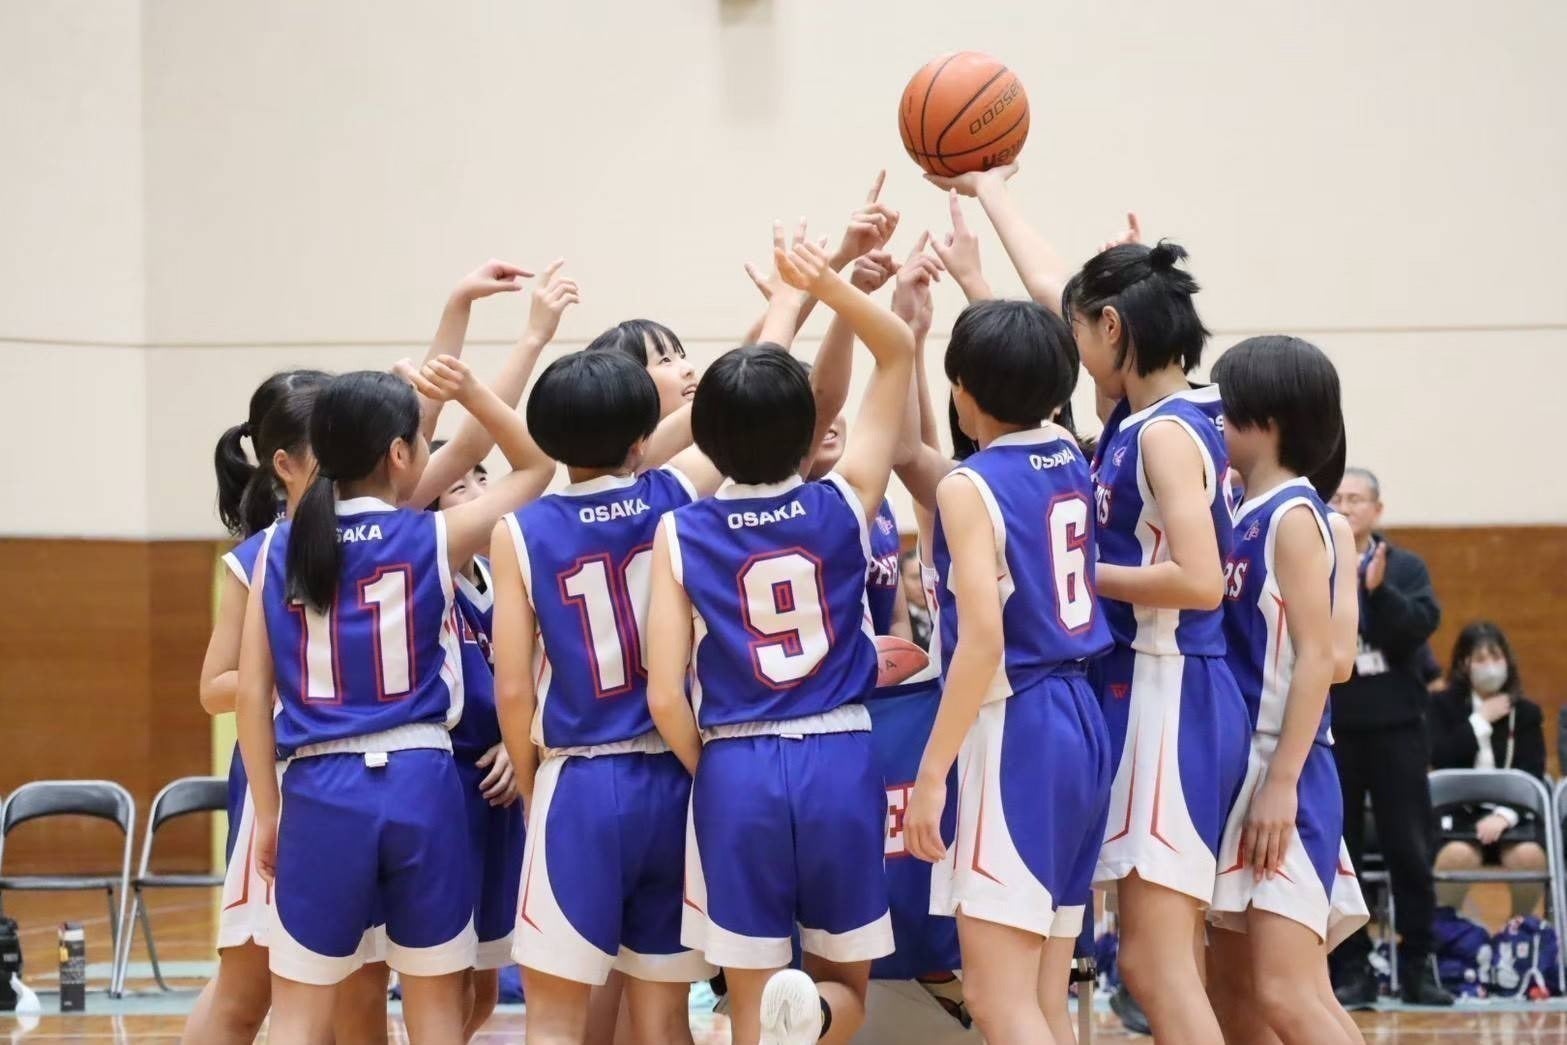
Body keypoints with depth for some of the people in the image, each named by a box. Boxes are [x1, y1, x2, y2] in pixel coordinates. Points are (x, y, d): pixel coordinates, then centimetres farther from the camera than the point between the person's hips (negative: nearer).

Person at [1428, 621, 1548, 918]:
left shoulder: (1527, 712, 12)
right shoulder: (1443, 705, 9)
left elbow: (1532, 776, 3)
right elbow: (1439, 758, -7)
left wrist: (1504, 815, -15)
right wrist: (1481, 722, -5)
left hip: (1511, 812, 1)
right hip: (1458, 809, -1)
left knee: (1529, 856, -32)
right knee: (1458, 855, -36)